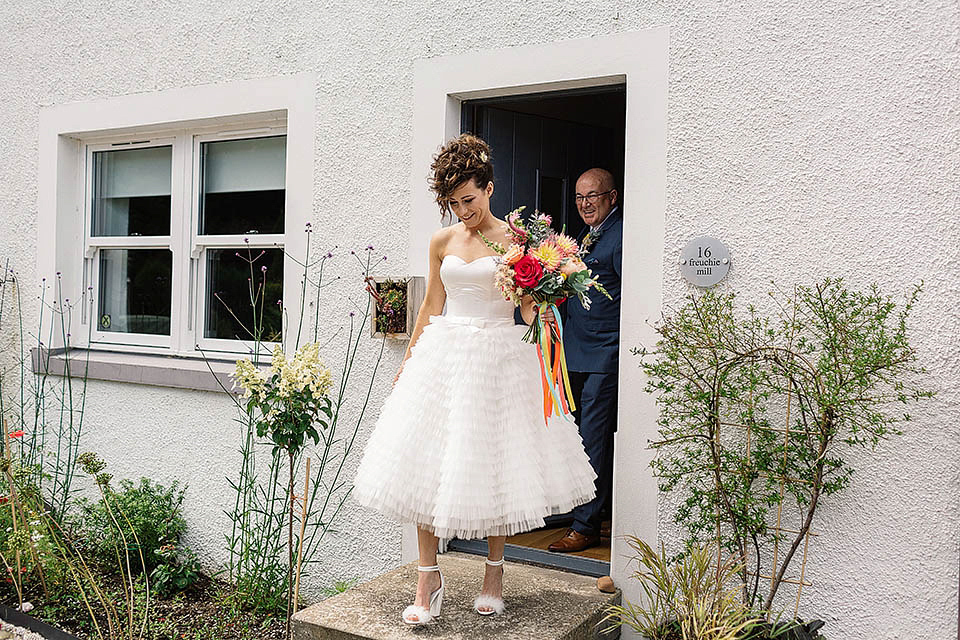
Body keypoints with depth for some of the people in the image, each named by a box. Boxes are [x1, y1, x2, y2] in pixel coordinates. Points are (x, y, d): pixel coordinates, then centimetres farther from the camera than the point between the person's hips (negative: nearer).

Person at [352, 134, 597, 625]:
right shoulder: (442, 241, 11)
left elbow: (530, 308, -2)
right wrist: (407, 362, 16)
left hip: (497, 358, -3)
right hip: (443, 355, 4)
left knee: (491, 462, 3)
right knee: (426, 463, -2)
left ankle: (494, 572, 22)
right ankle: (428, 578, 11)